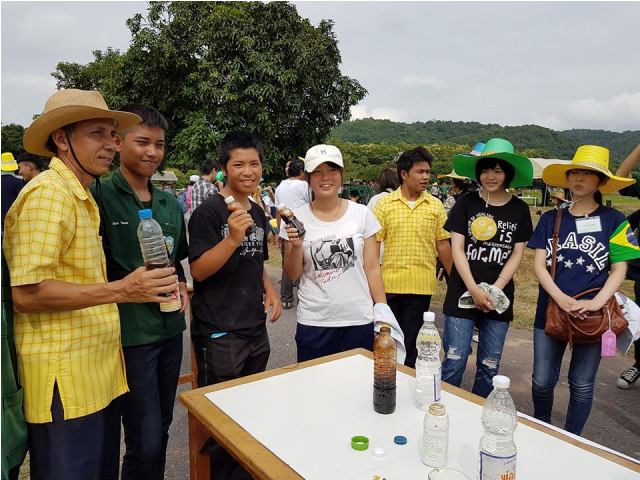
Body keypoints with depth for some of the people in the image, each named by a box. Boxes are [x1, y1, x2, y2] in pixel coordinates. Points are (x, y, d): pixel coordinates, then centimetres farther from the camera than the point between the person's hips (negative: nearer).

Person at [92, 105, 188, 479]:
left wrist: (181, 286, 1)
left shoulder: (170, 204, 9)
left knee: (161, 428, 19)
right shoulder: (100, 197, -10)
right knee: (145, 441, 0)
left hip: (170, 329, 6)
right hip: (130, 332, -6)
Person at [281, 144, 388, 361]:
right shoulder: (297, 217, -2)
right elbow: (292, 275, 1)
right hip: (313, 323, 0)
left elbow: (372, 267, 3)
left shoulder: (362, 214, 0)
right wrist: (296, 246, -17)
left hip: (359, 320, 1)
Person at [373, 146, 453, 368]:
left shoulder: (435, 205, 2)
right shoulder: (385, 204, -1)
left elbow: (442, 244, 7)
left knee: (410, 343, 10)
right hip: (389, 283, 0)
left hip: (421, 285, 0)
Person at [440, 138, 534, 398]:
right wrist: (474, 290, -15)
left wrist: (495, 289, -11)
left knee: (489, 367, 12)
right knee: (454, 363, 0)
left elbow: (517, 254, 3)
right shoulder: (467, 203, -1)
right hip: (462, 295, -2)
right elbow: (457, 248, -5)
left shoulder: (519, 209, 4)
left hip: (499, 298, 2)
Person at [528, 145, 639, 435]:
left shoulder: (613, 221, -1)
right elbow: (538, 264, -1)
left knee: (582, 385, 10)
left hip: (591, 316, -1)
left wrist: (596, 303, -19)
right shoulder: (551, 219, 4)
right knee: (542, 381, 8)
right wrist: (561, 298, -16)